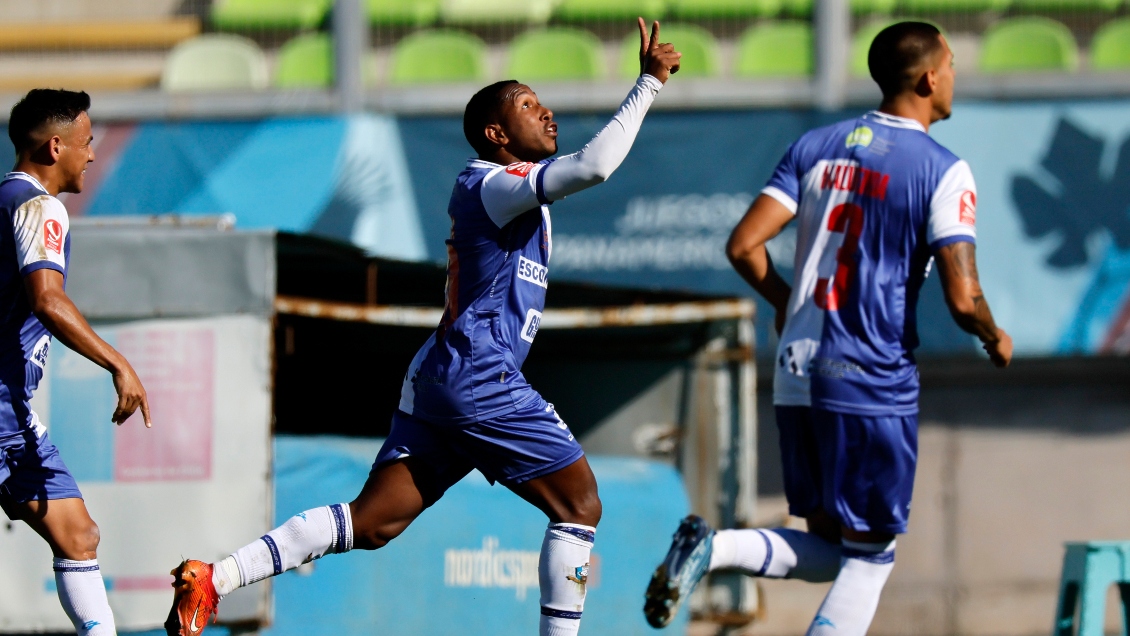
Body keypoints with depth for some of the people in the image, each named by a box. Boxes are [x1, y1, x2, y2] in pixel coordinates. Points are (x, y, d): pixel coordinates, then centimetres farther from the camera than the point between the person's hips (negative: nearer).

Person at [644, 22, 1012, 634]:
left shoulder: (816, 145, 8)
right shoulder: (942, 171, -8)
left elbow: (743, 246, 3)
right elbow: (962, 299, -14)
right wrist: (995, 340, 8)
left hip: (797, 377, 6)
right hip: (873, 385, -6)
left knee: (828, 551, 15)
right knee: (870, 558, 3)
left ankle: (710, 547, -10)